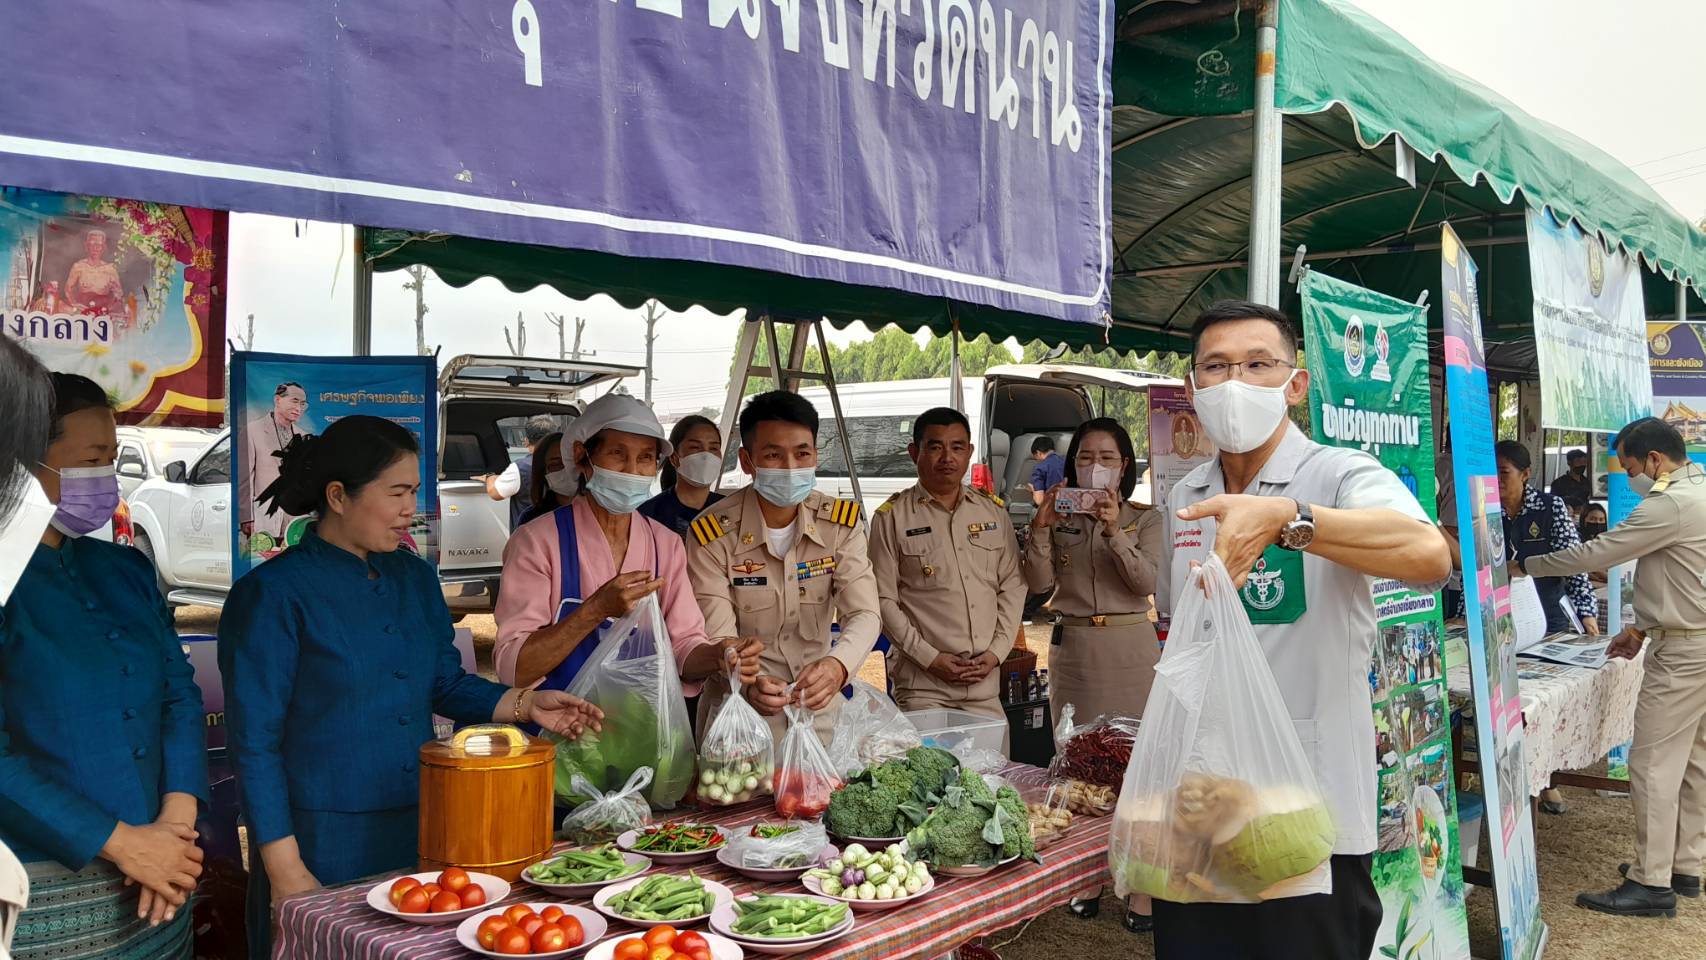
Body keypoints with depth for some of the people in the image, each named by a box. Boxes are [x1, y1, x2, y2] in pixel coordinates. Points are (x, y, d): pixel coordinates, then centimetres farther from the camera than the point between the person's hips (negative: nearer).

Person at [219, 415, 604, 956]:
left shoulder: (415, 578, 6)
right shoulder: (274, 594, -13)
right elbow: (255, 743, -12)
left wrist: (526, 705, -5)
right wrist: (286, 872, -14)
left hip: (420, 830, 6)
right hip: (326, 844, -6)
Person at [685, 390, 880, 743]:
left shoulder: (841, 522, -3)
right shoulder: (712, 534, -12)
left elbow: (865, 614, -13)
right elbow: (718, 636, -16)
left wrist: (837, 665, -35)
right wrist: (749, 686, -37)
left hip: (819, 704, 3)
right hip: (738, 705, -2)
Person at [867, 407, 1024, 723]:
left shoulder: (994, 511, 11)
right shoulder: (892, 517, -2)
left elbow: (1012, 585, 11)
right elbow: (883, 600, -4)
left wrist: (996, 651, -1)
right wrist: (929, 658, -10)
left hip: (985, 677, 4)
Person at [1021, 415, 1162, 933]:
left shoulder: (1145, 518, 4)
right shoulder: (1061, 517, 7)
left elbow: (1147, 582, -9)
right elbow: (1038, 583, -2)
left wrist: (1115, 534, -21)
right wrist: (1040, 529, -14)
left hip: (1129, 648, -2)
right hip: (1072, 647, 2)